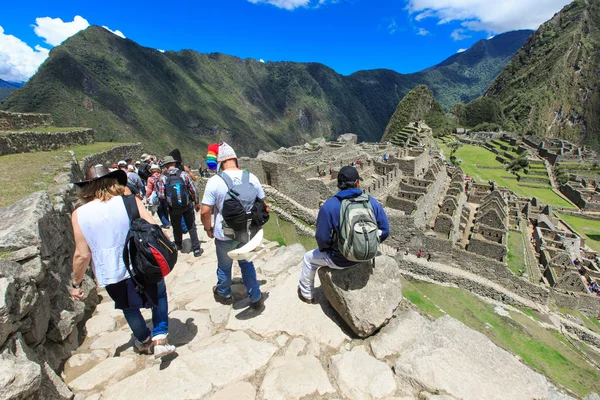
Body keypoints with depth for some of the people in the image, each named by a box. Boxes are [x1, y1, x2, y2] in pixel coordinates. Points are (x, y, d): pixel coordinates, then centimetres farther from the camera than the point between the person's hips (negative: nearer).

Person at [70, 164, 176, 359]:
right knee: (160, 296, 25)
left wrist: (76, 283, 7)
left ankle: (144, 341, 47)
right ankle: (160, 339, 16)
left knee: (129, 308, 27)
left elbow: (82, 255, -8)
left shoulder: (79, 215, -9)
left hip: (113, 276, 2)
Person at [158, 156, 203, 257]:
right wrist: (196, 203, 7)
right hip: (188, 206, 0)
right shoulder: (184, 174, -7)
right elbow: (194, 190, -5)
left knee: (177, 227, 21)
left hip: (173, 208, 0)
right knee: (191, 227, 10)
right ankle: (196, 250, 11)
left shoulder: (163, 178, -9)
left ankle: (178, 245, 42)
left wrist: (168, 199, 12)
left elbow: (161, 196, -11)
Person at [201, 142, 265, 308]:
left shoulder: (214, 181, -17)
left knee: (224, 266, 22)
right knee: (246, 263, 24)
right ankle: (256, 298, 30)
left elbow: (205, 211, -16)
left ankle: (224, 294, 47)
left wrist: (208, 228, 3)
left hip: (224, 234, -2)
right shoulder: (251, 177, -7)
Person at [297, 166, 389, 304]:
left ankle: (306, 294, 41)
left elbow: (322, 237, -17)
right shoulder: (372, 202, -10)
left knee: (309, 258, 23)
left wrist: (324, 249, 5)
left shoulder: (329, 206, -20)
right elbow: (385, 230, -3)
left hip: (340, 260, -5)